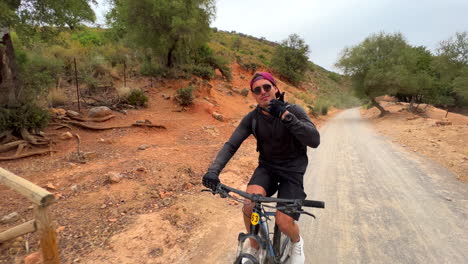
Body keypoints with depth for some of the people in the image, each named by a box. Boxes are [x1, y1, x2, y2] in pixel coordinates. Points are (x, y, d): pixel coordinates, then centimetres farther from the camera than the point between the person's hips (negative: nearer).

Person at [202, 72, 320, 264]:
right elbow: (231, 145, -14)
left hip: (292, 170, -2)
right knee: (250, 203, -26)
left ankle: (297, 242, 24)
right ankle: (254, 248, 5)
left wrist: (285, 115, -38)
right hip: (267, 167, 2)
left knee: (284, 222, -15)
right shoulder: (252, 118, -8)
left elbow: (314, 140, -27)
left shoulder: (293, 110, -15)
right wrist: (213, 170, -30)